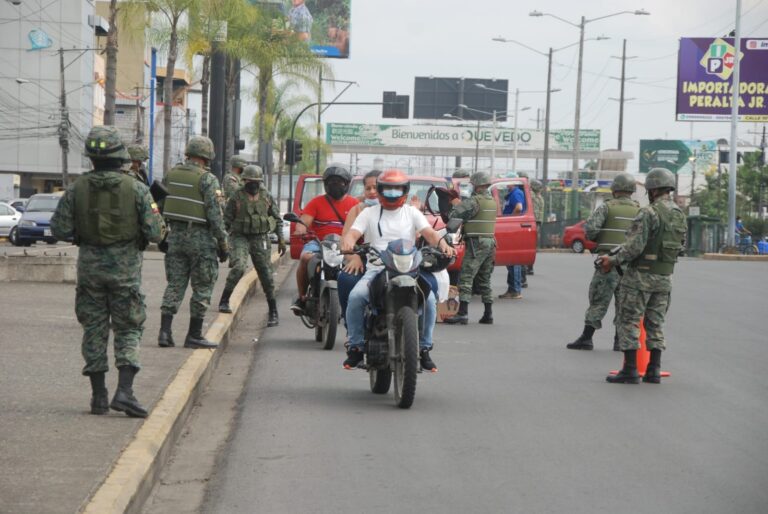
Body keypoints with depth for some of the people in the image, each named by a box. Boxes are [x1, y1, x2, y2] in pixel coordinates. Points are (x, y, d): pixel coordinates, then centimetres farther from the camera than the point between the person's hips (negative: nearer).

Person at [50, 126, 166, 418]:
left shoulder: (77, 189, -5)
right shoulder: (136, 189, -10)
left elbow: (60, 229, -2)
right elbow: (155, 233, -11)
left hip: (89, 266, 2)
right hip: (125, 268, -2)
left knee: (94, 329, 11)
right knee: (128, 330, 6)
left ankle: (98, 397, 11)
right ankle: (124, 391, -10)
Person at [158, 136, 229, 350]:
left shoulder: (171, 175, 7)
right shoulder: (207, 180, -11)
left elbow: (160, 205, 12)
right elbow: (214, 214, -14)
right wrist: (223, 243, -8)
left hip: (175, 235, 6)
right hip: (200, 238, -6)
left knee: (175, 284, 11)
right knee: (202, 288, 3)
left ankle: (165, 331, 3)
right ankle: (194, 335, 4)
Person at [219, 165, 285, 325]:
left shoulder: (267, 197, 4)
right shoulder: (237, 198, -5)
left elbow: (277, 219, 11)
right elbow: (226, 220, 0)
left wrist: (280, 238, 5)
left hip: (260, 239, 2)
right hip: (240, 238, -2)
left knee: (266, 275, 2)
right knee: (238, 267, -26)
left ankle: (273, 313, 9)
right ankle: (224, 301, -15)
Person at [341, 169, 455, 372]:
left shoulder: (412, 213, 15)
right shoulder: (369, 213, 14)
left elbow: (428, 232, 1)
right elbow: (353, 232, -1)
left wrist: (441, 243, -23)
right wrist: (347, 241, -26)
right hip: (376, 270, 0)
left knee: (429, 298, -25)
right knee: (355, 297, -28)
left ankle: (424, 348, -9)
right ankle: (356, 347, -12)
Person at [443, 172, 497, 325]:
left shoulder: (475, 201, -14)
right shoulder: (492, 201, 14)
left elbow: (455, 215, -17)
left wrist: (457, 205, 3)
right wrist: (461, 204, 14)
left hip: (476, 243, -9)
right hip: (490, 242, 9)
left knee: (466, 278, -10)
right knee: (485, 280, 15)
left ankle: (462, 313, -18)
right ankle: (488, 314, 15)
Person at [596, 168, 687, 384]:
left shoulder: (649, 213, -17)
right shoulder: (679, 215, 8)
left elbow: (634, 245, -21)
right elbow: (680, 245, 13)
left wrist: (614, 260, -10)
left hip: (640, 275, -7)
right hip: (665, 277, 7)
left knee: (629, 321, -1)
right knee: (655, 323, 13)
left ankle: (630, 370, -3)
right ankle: (654, 370, 11)